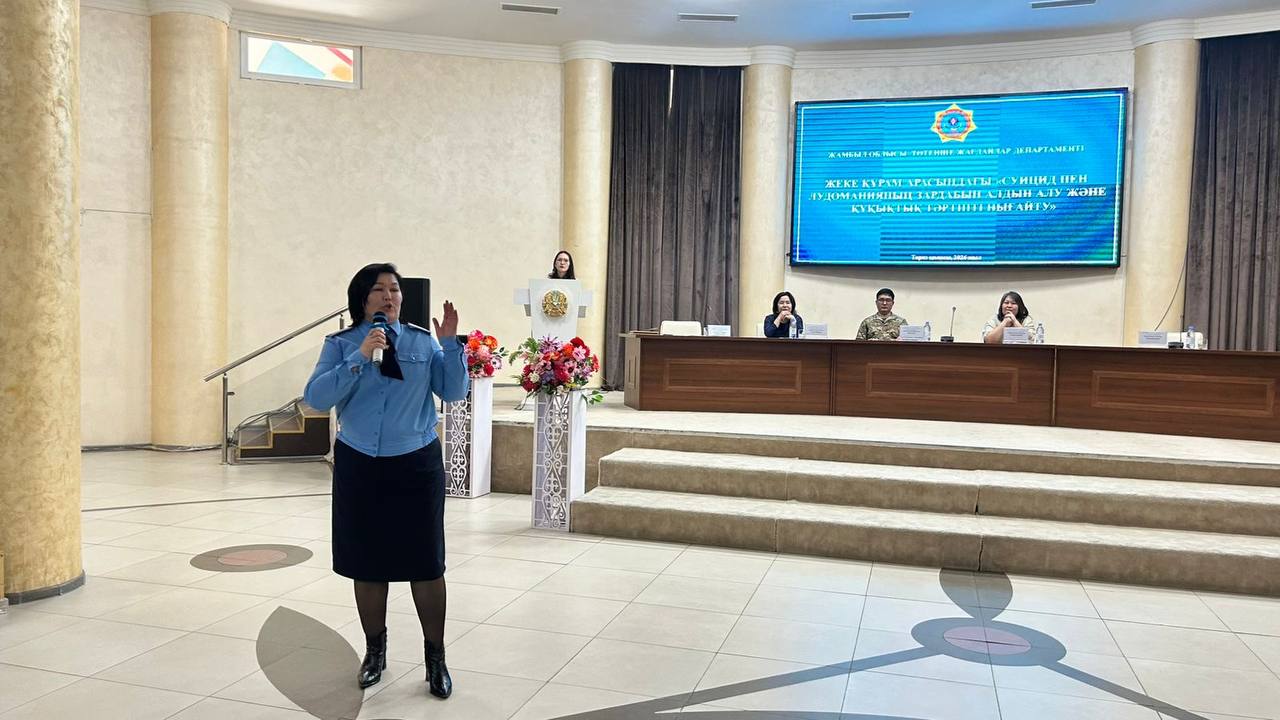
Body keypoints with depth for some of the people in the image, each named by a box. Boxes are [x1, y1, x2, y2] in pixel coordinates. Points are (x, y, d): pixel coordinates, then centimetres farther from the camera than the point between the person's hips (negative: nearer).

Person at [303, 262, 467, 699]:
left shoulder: (422, 342, 3)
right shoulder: (340, 345, 1)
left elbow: (454, 392, -2)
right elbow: (316, 397, -12)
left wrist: (450, 344, -14)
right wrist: (359, 358, -20)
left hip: (416, 465, 0)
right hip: (359, 467, 1)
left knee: (425, 564, 3)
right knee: (367, 563, 12)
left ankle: (436, 658, 17)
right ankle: (375, 651, 31)